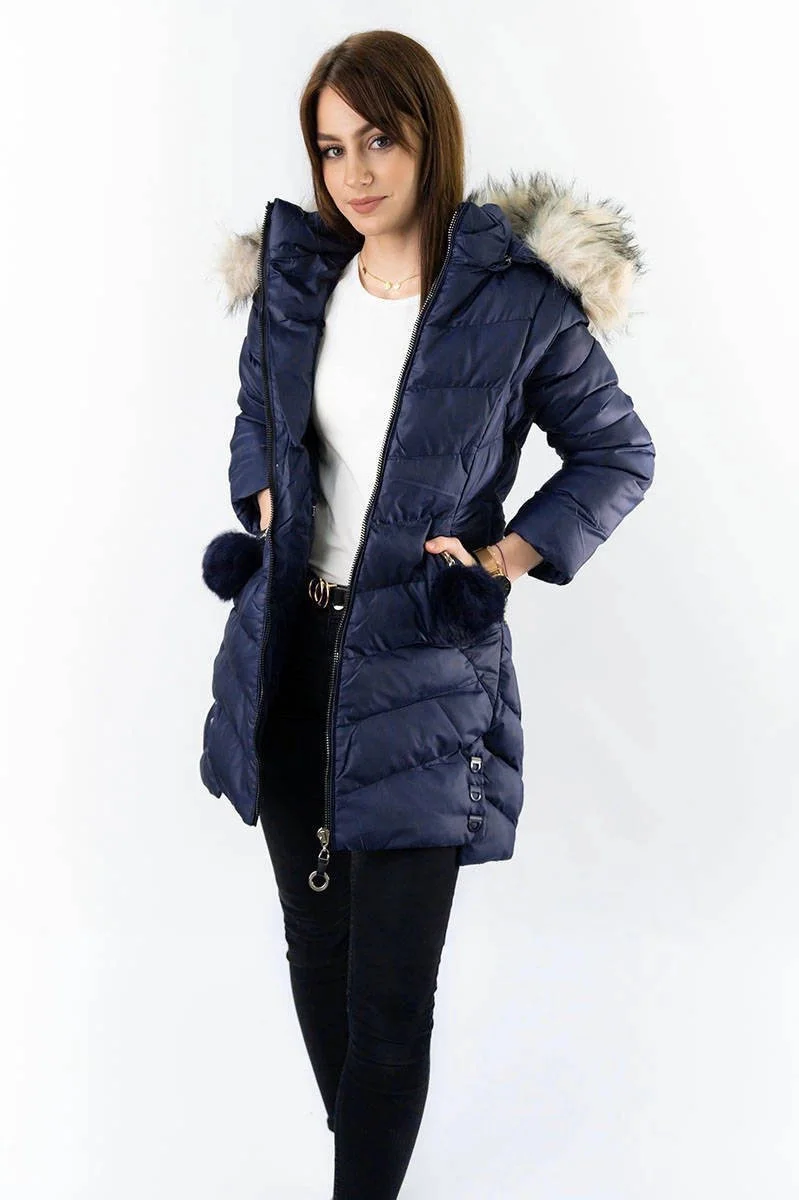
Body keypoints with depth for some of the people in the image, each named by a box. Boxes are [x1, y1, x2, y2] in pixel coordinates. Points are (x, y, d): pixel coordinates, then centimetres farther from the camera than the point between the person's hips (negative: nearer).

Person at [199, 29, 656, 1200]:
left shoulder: (519, 300, -10)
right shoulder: (293, 279, 3)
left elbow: (620, 457, 2)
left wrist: (501, 559, -10)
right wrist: (264, 509, 6)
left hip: (419, 676, -5)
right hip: (289, 654, 5)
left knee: (390, 995, -1)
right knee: (317, 951, 18)